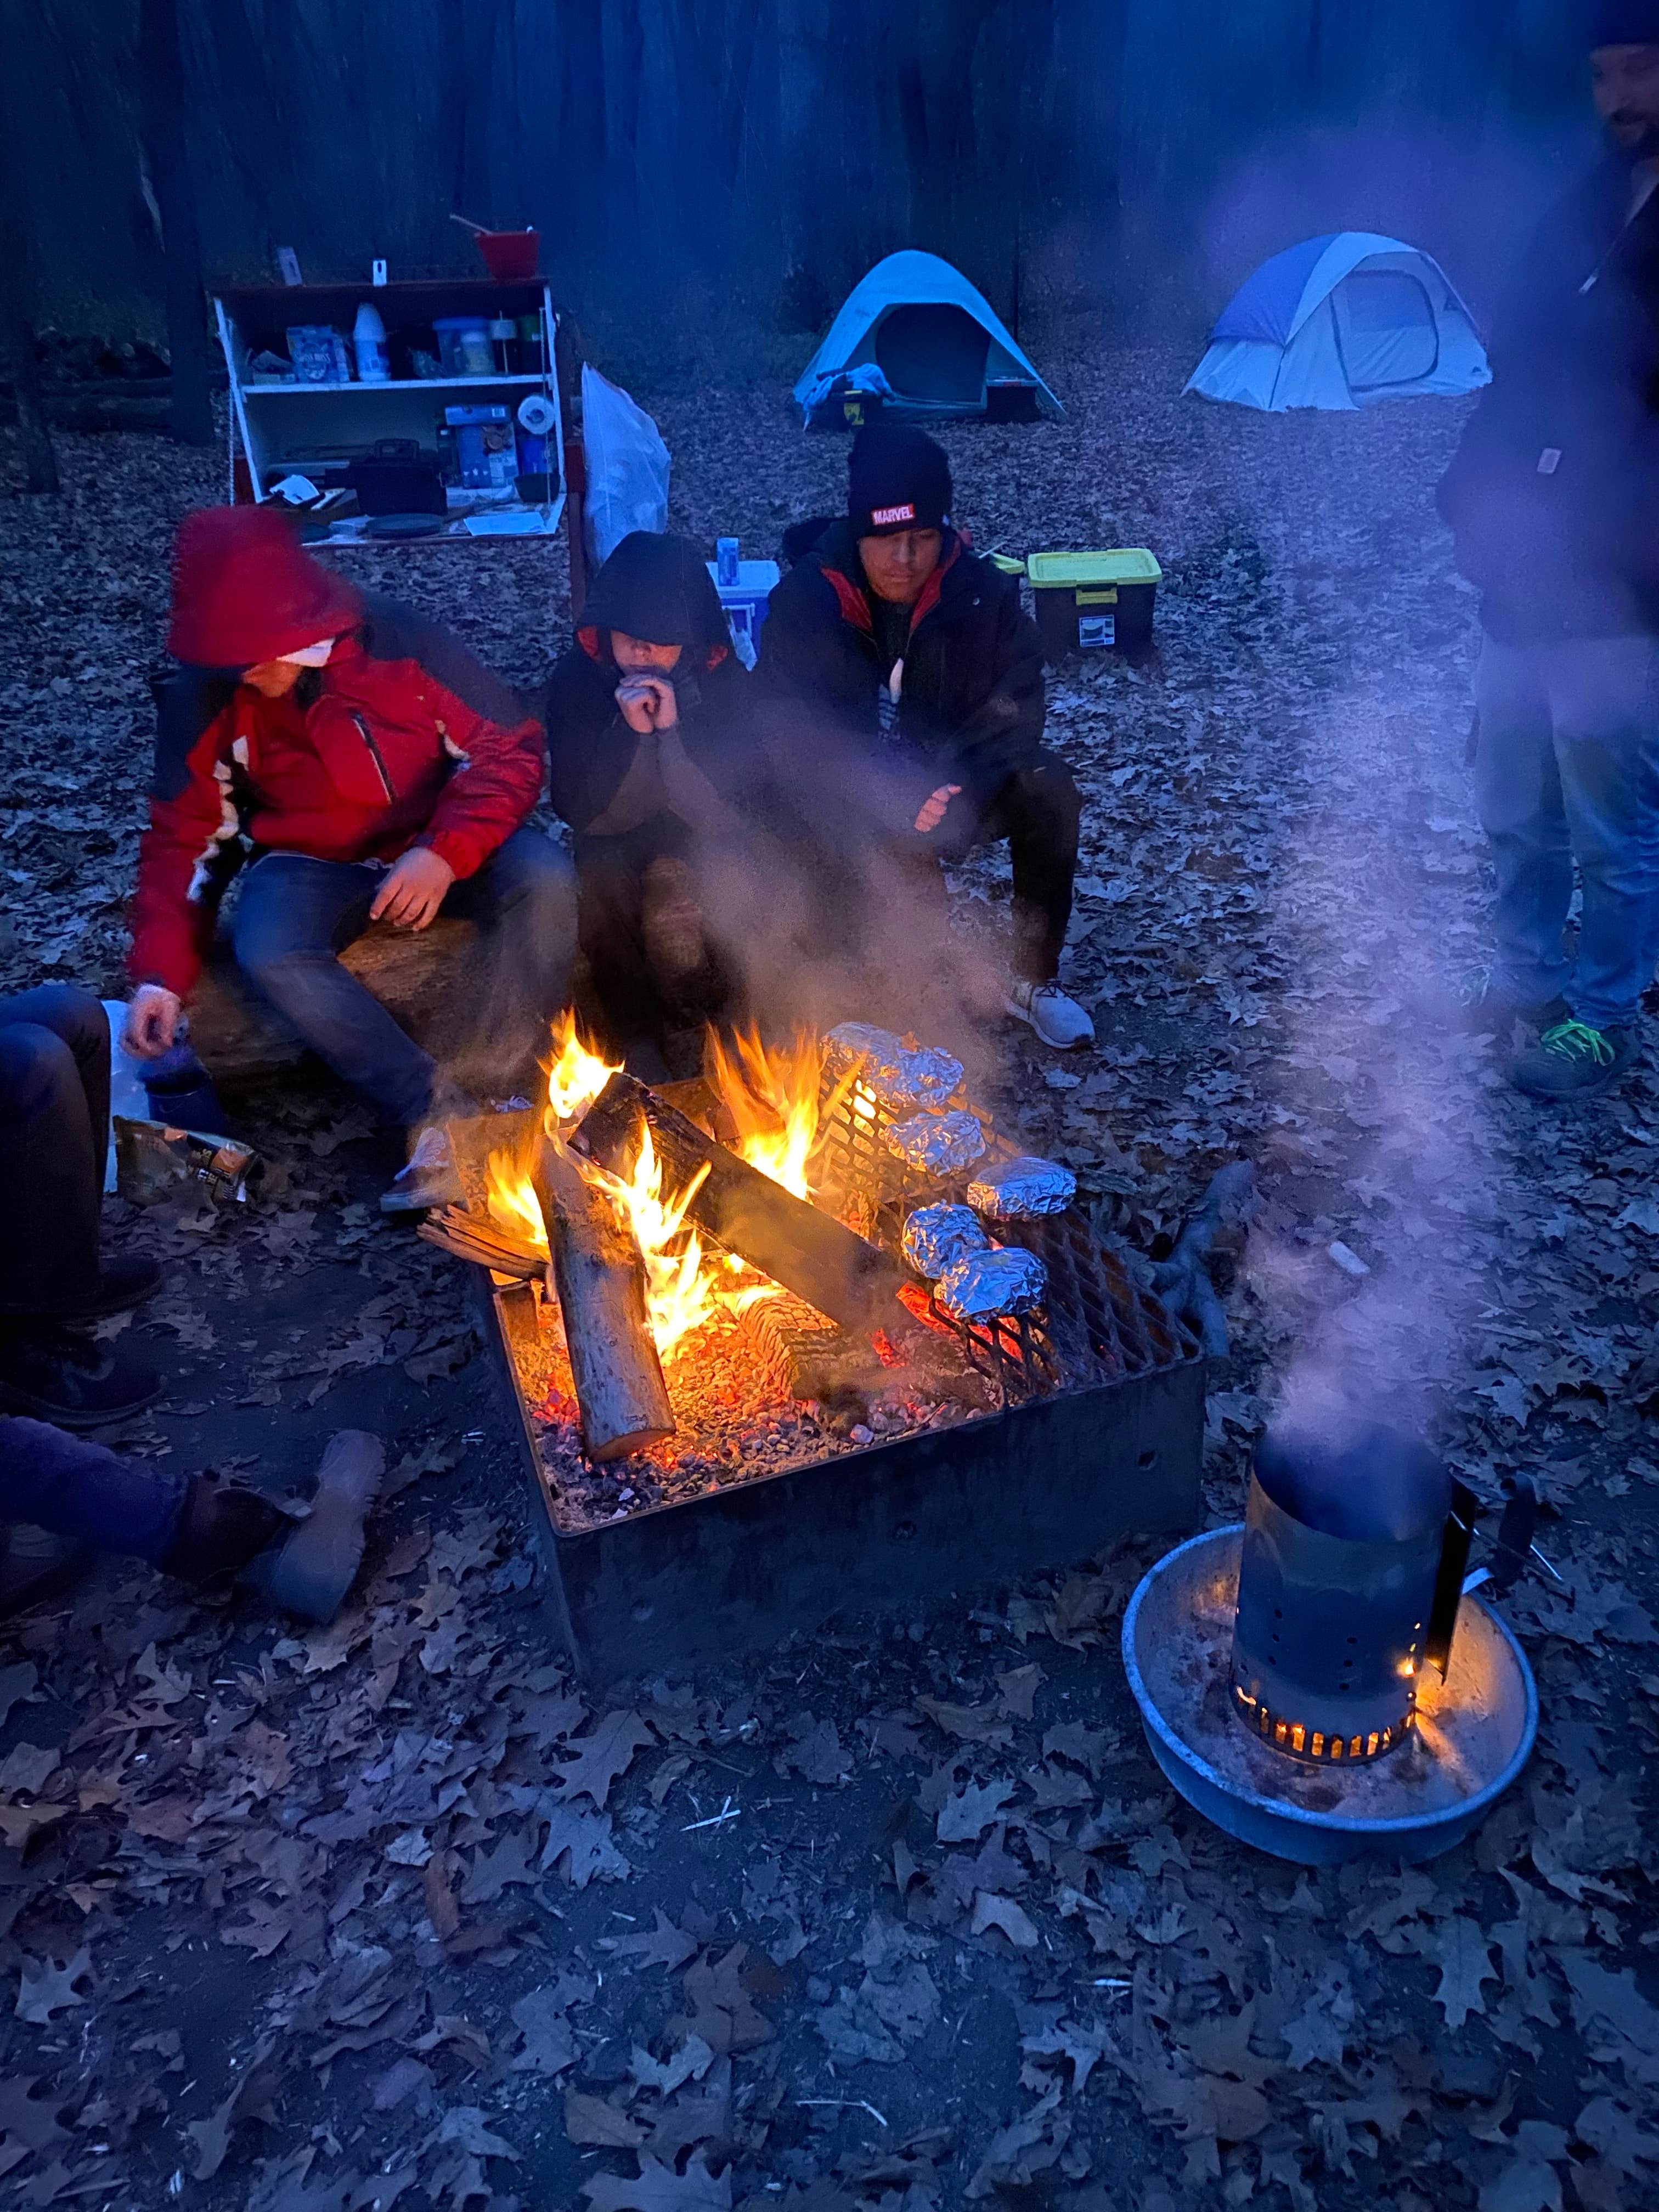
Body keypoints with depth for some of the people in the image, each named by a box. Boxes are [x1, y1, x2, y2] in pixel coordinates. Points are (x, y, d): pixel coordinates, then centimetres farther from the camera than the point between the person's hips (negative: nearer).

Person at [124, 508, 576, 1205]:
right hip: (312, 864, 1)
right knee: (267, 951, -33)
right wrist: (162, 974, -12)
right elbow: (184, 838, -2)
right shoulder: (204, 699, -9)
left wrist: (446, 852, -28)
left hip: (437, 847, -1)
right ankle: (436, 1112, -27)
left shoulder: (401, 642, -16)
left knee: (544, 878, -32)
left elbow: (511, 747, -12)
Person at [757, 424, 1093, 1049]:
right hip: (848, 801, -2)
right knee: (898, 847, -34)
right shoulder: (804, 602, -14)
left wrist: (956, 782, -28)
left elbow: (1015, 709, -10)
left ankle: (1033, 979, -10)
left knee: (1049, 787, -23)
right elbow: (788, 735, -17)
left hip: (952, 791, 3)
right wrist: (893, 796, -30)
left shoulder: (983, 592, -9)